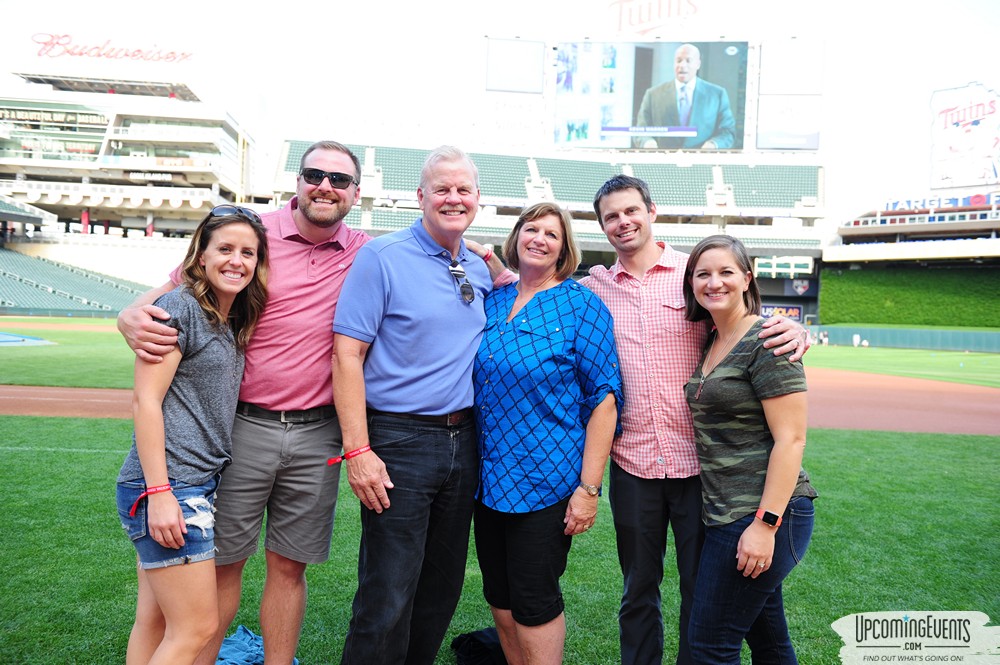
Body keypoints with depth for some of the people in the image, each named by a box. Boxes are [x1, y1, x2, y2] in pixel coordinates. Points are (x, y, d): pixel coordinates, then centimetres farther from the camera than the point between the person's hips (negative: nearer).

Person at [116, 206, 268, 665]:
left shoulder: (235, 321, 15)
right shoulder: (181, 307, -10)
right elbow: (145, 400, -15)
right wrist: (159, 492, -18)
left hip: (201, 483, 8)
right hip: (165, 485, -8)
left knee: (155, 621, 15)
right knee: (198, 628, -3)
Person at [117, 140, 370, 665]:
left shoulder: (363, 254, 4)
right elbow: (176, 291, 1)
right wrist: (132, 317, -21)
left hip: (316, 434, 2)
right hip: (243, 425, -1)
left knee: (289, 565, 12)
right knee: (222, 562, 9)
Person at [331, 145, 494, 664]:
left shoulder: (480, 270, 11)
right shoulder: (382, 257, -7)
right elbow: (347, 354, -13)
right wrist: (358, 450, -18)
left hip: (463, 441, 6)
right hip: (399, 441, -6)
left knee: (442, 590, 17)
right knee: (387, 598, 0)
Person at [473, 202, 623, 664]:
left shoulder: (580, 305, -7)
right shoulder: (492, 301, 7)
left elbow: (604, 397, -12)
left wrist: (588, 488, -16)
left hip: (545, 480, -5)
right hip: (489, 476, 5)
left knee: (534, 602, 4)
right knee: (499, 596, 16)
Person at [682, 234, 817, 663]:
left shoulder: (766, 342, -13)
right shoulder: (710, 343, 12)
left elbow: (790, 439, -18)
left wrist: (766, 524, -20)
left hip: (763, 515, -8)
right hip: (724, 512, 8)